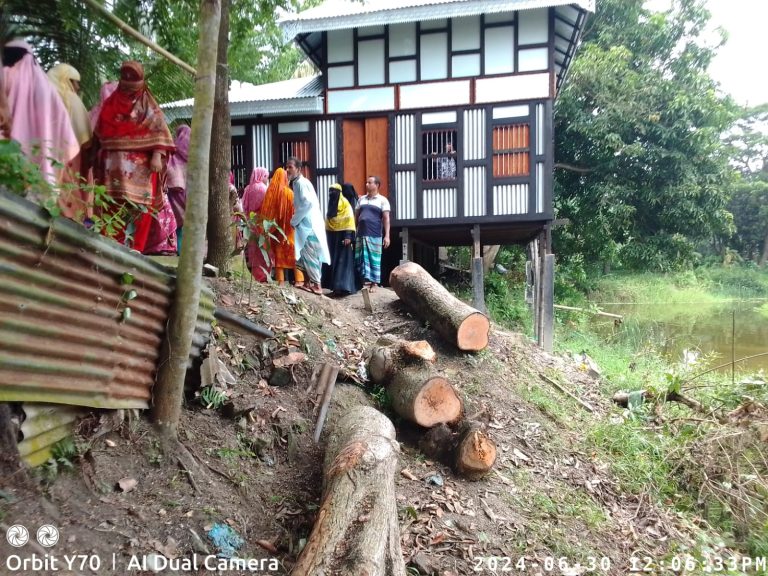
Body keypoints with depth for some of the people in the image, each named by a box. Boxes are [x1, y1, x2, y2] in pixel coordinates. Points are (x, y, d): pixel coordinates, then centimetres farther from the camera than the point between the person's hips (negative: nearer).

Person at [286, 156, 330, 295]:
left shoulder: (301, 183, -12)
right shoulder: (297, 183, 17)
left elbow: (307, 203, -24)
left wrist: (294, 221, -16)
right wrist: (296, 220, 7)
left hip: (309, 225, -10)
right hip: (306, 225, 10)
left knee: (309, 255, -7)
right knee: (304, 254, 13)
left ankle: (316, 285, -2)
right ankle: (308, 282, 19)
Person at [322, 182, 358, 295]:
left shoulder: (345, 203, -8)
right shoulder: (331, 204, 14)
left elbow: (350, 220, -15)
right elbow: (328, 221, 16)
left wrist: (348, 235, -23)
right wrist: (327, 235, 11)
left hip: (342, 236, -8)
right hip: (332, 236, 8)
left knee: (343, 262, -9)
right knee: (332, 261, 7)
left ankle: (344, 286, -10)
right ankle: (336, 286, 12)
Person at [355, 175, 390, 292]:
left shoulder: (382, 200, 3)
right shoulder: (361, 199, 16)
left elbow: (386, 219, -4)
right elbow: (356, 216, 18)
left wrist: (387, 235, -12)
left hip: (375, 235, -4)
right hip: (361, 235, 4)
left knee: (375, 260, -2)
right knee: (362, 259, 3)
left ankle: (374, 283, 4)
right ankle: (366, 282, 9)